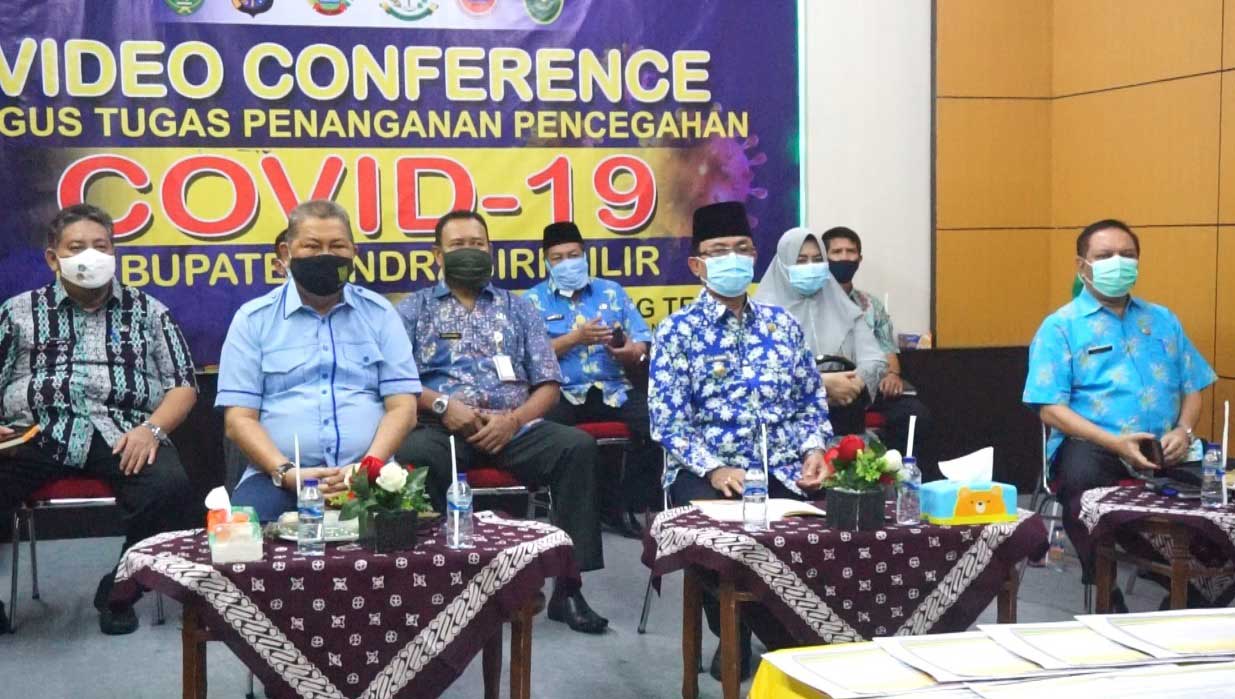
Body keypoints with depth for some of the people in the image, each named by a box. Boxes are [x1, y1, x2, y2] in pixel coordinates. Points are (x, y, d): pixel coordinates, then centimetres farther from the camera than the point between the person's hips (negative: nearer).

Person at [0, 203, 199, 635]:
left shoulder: (146, 310, 17)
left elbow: (183, 386, 12)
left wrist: (151, 428, -7)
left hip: (121, 434, 0)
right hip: (35, 434, 0)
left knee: (169, 486, -32)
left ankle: (119, 591, -5)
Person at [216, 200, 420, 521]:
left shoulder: (379, 313, 12)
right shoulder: (253, 319, 9)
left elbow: (402, 407, 5)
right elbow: (239, 419, 3)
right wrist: (286, 473, -14)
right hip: (278, 477, -1)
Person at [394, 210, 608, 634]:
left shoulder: (519, 308, 19)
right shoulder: (414, 309, 14)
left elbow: (549, 384, 10)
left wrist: (513, 420, -9)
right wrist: (442, 405, -16)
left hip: (514, 426, 2)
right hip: (443, 427, -2)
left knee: (578, 446, -28)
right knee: (411, 456, -38)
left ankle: (567, 585, -22)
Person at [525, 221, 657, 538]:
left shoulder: (612, 292, 17)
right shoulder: (534, 300, 9)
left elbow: (643, 344, 11)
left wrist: (631, 352, -13)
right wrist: (577, 337, -15)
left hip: (614, 390, 2)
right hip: (560, 393, -2)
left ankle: (625, 506, -8)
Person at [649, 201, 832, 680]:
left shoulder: (782, 324, 14)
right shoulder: (677, 331, 1)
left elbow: (811, 403, 17)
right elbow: (667, 423, -7)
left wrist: (814, 450, -3)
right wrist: (715, 469, -20)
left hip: (782, 471, 3)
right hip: (707, 471, -3)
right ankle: (734, 638, -5)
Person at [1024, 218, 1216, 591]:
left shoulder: (1163, 320, 21)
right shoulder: (1061, 326, 5)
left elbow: (1192, 388, 19)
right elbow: (1050, 408, -4)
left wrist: (1184, 430, -4)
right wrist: (1114, 442, -17)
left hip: (1164, 450, 4)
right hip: (1093, 447, -3)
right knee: (1080, 474, -38)